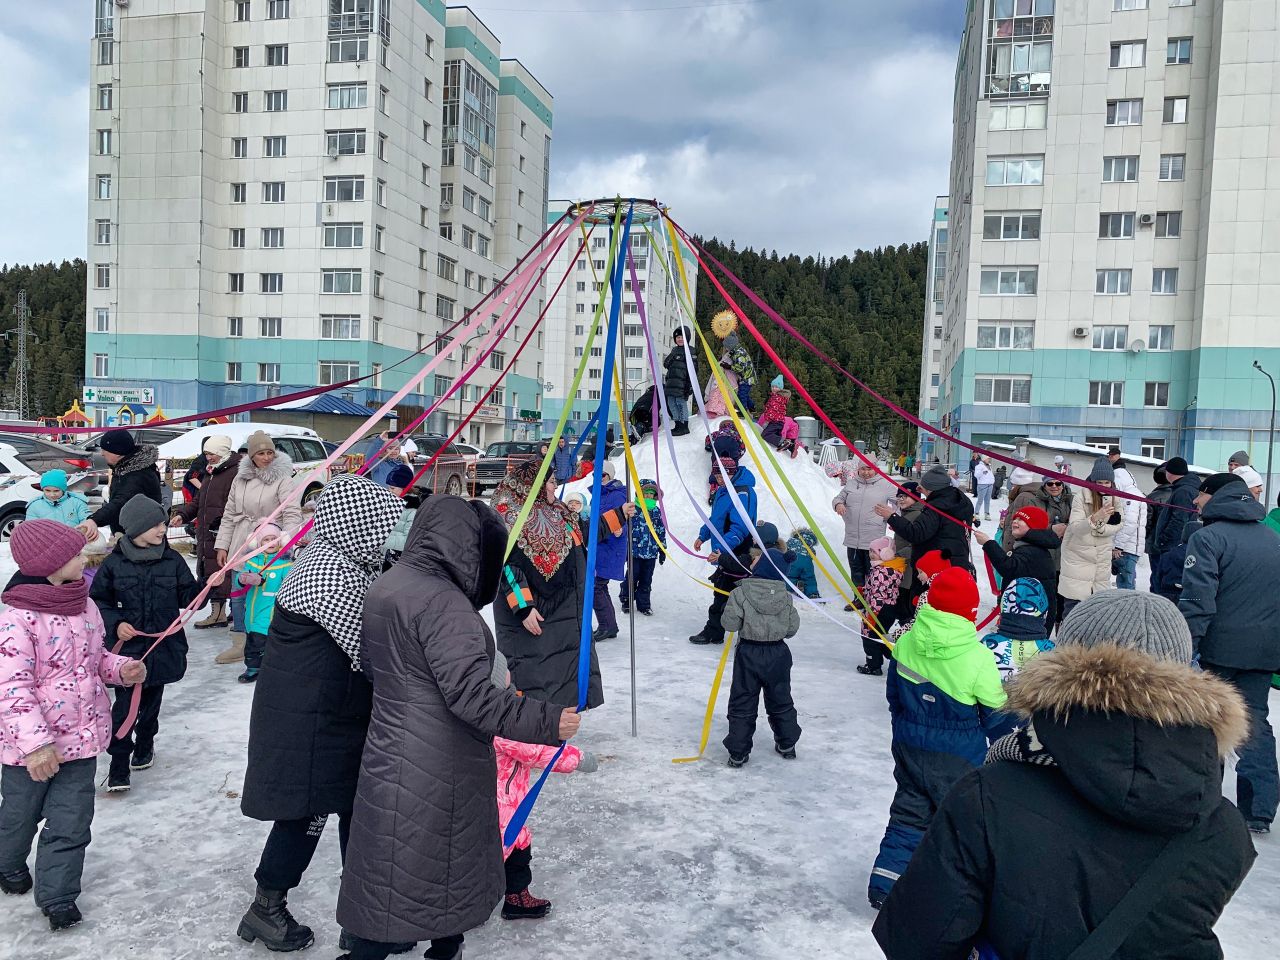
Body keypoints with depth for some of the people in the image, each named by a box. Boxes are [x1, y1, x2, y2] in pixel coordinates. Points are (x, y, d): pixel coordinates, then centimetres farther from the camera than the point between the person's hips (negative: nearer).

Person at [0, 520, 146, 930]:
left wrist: (122, 668, -6)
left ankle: (56, 895, 21)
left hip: (81, 736, 5)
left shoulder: (85, 605, 0)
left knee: (71, 822, 7)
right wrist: (33, 743, -29)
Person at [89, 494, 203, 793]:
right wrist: (115, 624, -12)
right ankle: (119, 764, 5)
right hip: (127, 647, -2)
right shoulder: (114, 564, -6)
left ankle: (144, 745, 38)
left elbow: (187, 597, 4)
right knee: (124, 704, -5)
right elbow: (98, 601, 3)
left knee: (151, 701, 16)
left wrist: (206, 586, -15)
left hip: (163, 645, 2)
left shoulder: (172, 560, 0)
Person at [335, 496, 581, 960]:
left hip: (392, 756, 9)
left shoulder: (385, 584, 7)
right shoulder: (443, 601, -23)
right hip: (434, 774, -9)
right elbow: (470, 694, -28)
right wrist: (546, 720, -24)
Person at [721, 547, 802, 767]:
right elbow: (793, 627, 0)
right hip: (777, 653, 3)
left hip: (748, 653, -3)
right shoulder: (785, 596, -5)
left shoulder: (741, 593, -16)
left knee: (742, 702, 7)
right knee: (780, 700, 21)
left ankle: (738, 752, 10)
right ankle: (787, 745, 33)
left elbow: (730, 623, -16)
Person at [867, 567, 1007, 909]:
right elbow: (995, 714, -10)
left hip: (909, 748, 4)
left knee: (909, 812, 16)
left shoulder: (905, 644, -11)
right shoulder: (977, 658, -24)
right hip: (958, 758, -4)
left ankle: (885, 884, 15)